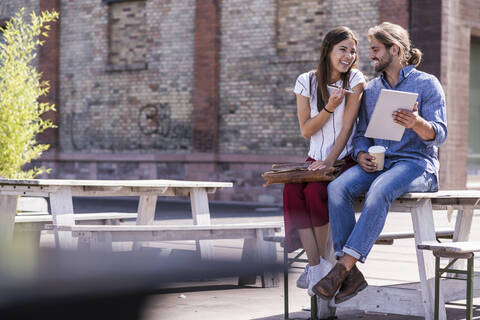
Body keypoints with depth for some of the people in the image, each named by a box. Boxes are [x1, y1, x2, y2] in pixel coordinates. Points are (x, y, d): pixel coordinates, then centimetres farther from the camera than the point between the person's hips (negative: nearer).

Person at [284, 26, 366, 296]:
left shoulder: (355, 79, -3)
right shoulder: (307, 81, 5)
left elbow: (347, 126, -10)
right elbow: (306, 130, 0)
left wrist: (330, 160, -19)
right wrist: (329, 108, -16)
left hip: (345, 159, -3)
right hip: (316, 159, 3)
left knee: (314, 191, -31)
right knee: (292, 190, -28)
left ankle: (320, 262, -13)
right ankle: (316, 264, -23)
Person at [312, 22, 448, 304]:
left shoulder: (427, 84, 1)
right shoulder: (372, 89, 18)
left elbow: (439, 134, -7)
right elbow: (362, 132, 19)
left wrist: (416, 123, -30)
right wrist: (361, 154, -4)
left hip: (417, 162, -5)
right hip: (377, 163, 5)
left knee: (379, 190, -38)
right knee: (338, 188, -26)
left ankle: (343, 267, -39)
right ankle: (351, 275, -30)